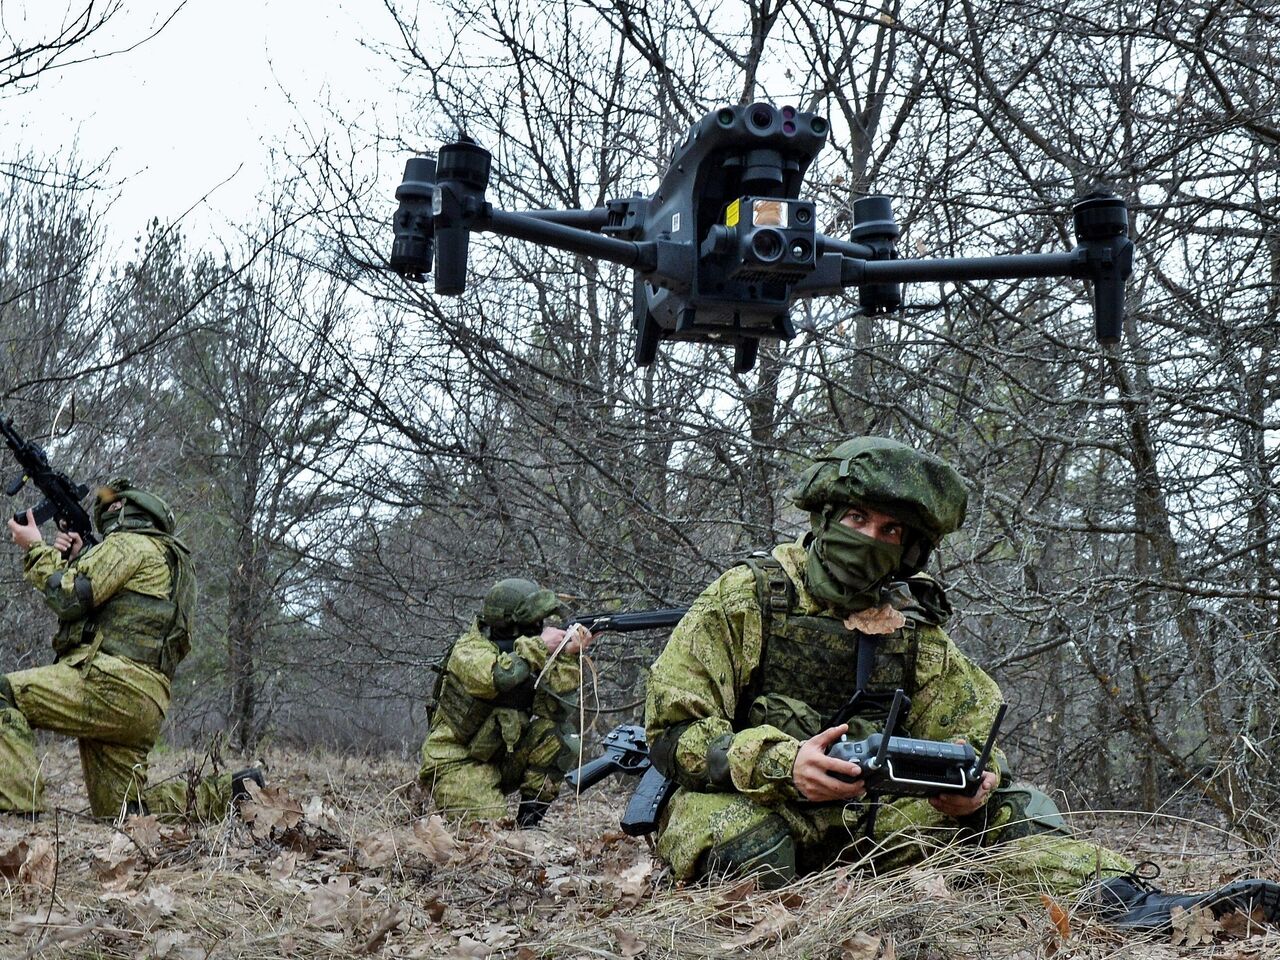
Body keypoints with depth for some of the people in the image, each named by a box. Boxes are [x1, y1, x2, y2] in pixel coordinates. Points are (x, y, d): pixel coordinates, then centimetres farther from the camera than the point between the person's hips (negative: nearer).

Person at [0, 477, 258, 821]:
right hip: (145, 707, 9)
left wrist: (36, 548, 5)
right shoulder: (169, 559, 30)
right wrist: (74, 560, 21)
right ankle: (232, 792, 5)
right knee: (125, 812, 11)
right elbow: (95, 615, 30)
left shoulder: (130, 543, 2)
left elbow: (68, 597, -9)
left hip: (112, 685, -9)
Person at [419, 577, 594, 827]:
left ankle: (530, 816, -3)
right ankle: (442, 806, 5)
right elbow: (499, 677, -39)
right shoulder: (469, 650, -17)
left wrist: (567, 658, -15)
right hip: (456, 763, -6)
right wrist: (540, 646, -25)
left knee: (559, 732, -13)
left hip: (502, 759, 7)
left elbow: (556, 708, -6)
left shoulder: (525, 656, 3)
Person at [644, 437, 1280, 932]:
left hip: (863, 814, 3)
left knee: (1005, 807, -15)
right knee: (736, 831, -38)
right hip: (746, 801, -3)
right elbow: (675, 731, -10)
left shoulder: (913, 629, 11)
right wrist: (781, 765, -27)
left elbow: (974, 730, 11)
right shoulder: (745, 598, -3)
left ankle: (1123, 900, -33)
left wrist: (974, 779, -15)